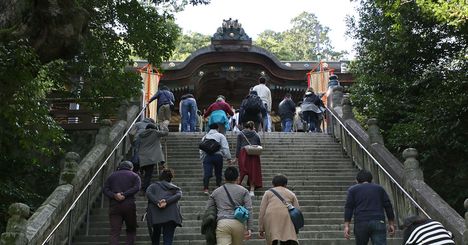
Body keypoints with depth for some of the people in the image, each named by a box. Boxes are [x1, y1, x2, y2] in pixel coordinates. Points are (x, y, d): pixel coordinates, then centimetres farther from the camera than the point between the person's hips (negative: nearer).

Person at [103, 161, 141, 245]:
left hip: (114, 206, 2)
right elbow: (136, 188, -8)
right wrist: (124, 195, -12)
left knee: (114, 232, -2)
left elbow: (105, 189, 4)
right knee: (131, 230, 12)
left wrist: (114, 195, -9)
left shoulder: (112, 176, 18)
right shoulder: (134, 176, 11)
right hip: (129, 205, -1)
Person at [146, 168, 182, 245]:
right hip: (171, 213, 0)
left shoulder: (154, 185, 25)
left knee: (156, 232, 24)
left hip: (156, 212, 0)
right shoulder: (175, 188, 26)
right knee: (168, 239, -2)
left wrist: (157, 202, -9)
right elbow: (178, 195, 3)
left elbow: (148, 193, 3)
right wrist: (166, 201, -9)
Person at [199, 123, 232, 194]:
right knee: (218, 172, 14)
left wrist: (202, 159, 27)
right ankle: (218, 185, 24)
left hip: (207, 156, 2)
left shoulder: (205, 137, 20)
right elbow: (225, 148, 0)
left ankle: (205, 188, -18)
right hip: (218, 156, -1)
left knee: (207, 172, -7)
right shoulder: (220, 136, 9)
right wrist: (228, 158, 2)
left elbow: (201, 149, 19)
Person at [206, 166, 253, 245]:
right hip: (238, 224, 0)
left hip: (222, 224, 0)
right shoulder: (243, 191, 12)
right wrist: (249, 229, -1)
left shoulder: (216, 192, 17)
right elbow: (249, 210, 1)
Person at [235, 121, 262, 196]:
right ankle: (252, 190, 5)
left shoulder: (240, 134, 5)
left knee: (242, 171, 3)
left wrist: (236, 157, 3)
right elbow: (260, 146, 8)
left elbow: (238, 146, 2)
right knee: (253, 172, 6)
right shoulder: (256, 135, 8)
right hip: (254, 156, 1)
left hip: (243, 154, -1)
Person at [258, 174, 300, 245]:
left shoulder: (268, 193, 21)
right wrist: (296, 230, 18)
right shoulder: (291, 194, 23)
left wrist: (261, 229, 12)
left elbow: (262, 212, 11)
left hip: (271, 219, 0)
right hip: (287, 218, 0)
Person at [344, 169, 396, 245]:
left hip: (361, 223, -1)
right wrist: (391, 224, 18)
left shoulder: (353, 189, 13)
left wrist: (346, 226, -3)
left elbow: (349, 208, 2)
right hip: (379, 222, 1)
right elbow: (388, 206, 14)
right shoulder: (379, 188, 19)